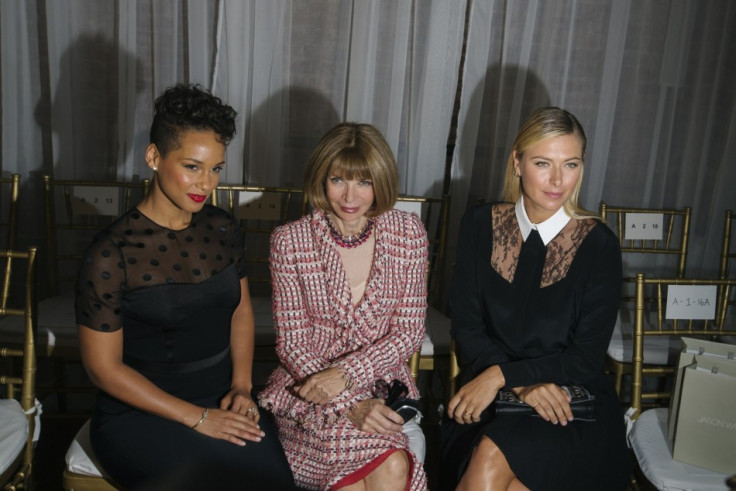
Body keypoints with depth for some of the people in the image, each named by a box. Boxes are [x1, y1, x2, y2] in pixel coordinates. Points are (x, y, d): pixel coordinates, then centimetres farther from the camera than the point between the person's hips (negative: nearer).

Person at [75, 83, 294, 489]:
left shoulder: (222, 228, 3)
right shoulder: (110, 254, -13)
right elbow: (103, 367, -10)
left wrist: (242, 386, 0)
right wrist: (198, 418, -14)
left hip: (222, 402, 5)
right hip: (138, 414, -4)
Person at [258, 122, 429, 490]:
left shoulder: (408, 234, -1)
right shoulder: (290, 241, -6)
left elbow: (408, 333, -1)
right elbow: (292, 343, -5)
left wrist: (345, 374, -17)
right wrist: (350, 404, -18)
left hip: (382, 384, 2)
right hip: (308, 387, -1)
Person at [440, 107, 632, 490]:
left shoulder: (598, 244, -7)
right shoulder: (480, 224, 0)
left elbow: (586, 357, -7)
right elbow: (466, 326, -1)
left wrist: (502, 374, -18)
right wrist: (523, 385, -15)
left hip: (570, 405, -1)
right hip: (487, 397, 2)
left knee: (493, 455, -30)